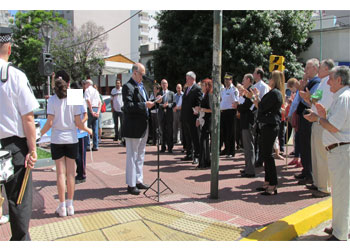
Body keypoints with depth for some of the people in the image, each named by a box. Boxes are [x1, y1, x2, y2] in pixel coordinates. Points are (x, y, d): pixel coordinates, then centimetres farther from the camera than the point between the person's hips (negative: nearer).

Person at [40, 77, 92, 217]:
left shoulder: (52, 100, -5)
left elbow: (49, 123, -8)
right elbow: (78, 123, -4)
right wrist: (88, 130, 15)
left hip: (57, 140, 0)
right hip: (71, 139, 1)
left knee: (60, 173, 5)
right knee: (71, 172, 8)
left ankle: (62, 207, 10)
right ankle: (70, 206, 15)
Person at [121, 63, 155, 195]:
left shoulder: (141, 86, 16)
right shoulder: (128, 87, -12)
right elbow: (128, 106, -22)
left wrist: (151, 103, 6)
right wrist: (144, 105, -26)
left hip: (143, 127, 9)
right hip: (133, 127, -9)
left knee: (140, 155, 16)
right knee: (132, 156, -1)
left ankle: (138, 180, 28)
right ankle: (131, 184, 9)